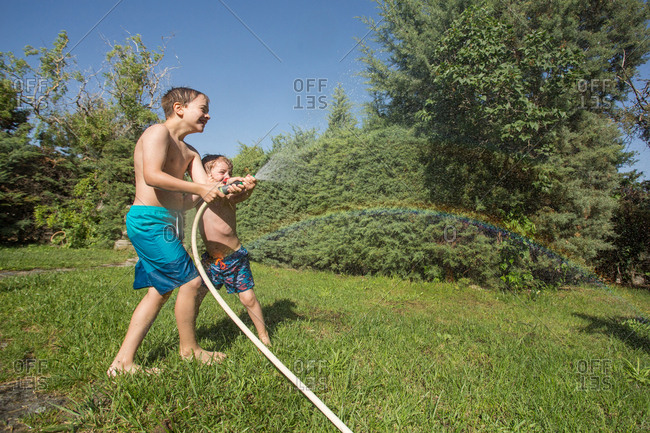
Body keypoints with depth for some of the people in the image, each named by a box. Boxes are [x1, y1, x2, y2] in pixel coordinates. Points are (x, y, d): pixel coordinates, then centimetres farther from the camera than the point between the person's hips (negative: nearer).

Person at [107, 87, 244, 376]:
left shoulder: (189, 152, 20)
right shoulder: (158, 132, -6)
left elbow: (205, 185, 5)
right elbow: (152, 175, -21)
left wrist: (230, 185, -14)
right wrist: (198, 189, -20)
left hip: (166, 224, 10)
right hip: (149, 220, -10)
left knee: (160, 291, 10)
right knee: (190, 281, -6)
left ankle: (123, 361, 16)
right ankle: (189, 348, 14)